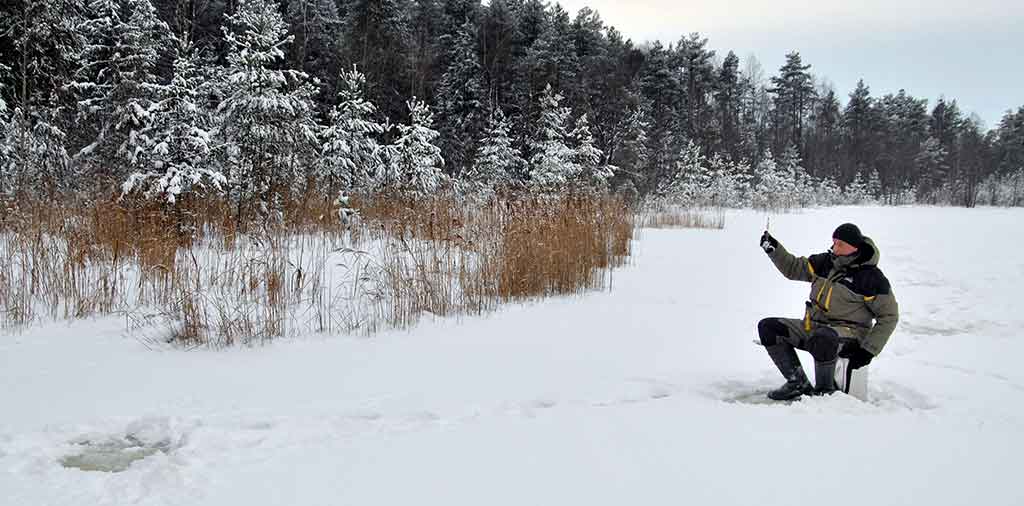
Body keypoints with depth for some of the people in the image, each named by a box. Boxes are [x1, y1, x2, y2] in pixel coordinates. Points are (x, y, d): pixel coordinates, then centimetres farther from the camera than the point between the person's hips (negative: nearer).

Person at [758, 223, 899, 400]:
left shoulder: (871, 277, -9)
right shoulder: (826, 262, 7)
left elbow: (889, 316, -5)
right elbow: (793, 268, 15)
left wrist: (869, 350, -11)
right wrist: (773, 249, -2)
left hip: (848, 334, -7)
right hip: (812, 326, 7)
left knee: (822, 337, -42)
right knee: (768, 327, -8)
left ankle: (825, 391, -17)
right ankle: (799, 384, -5)